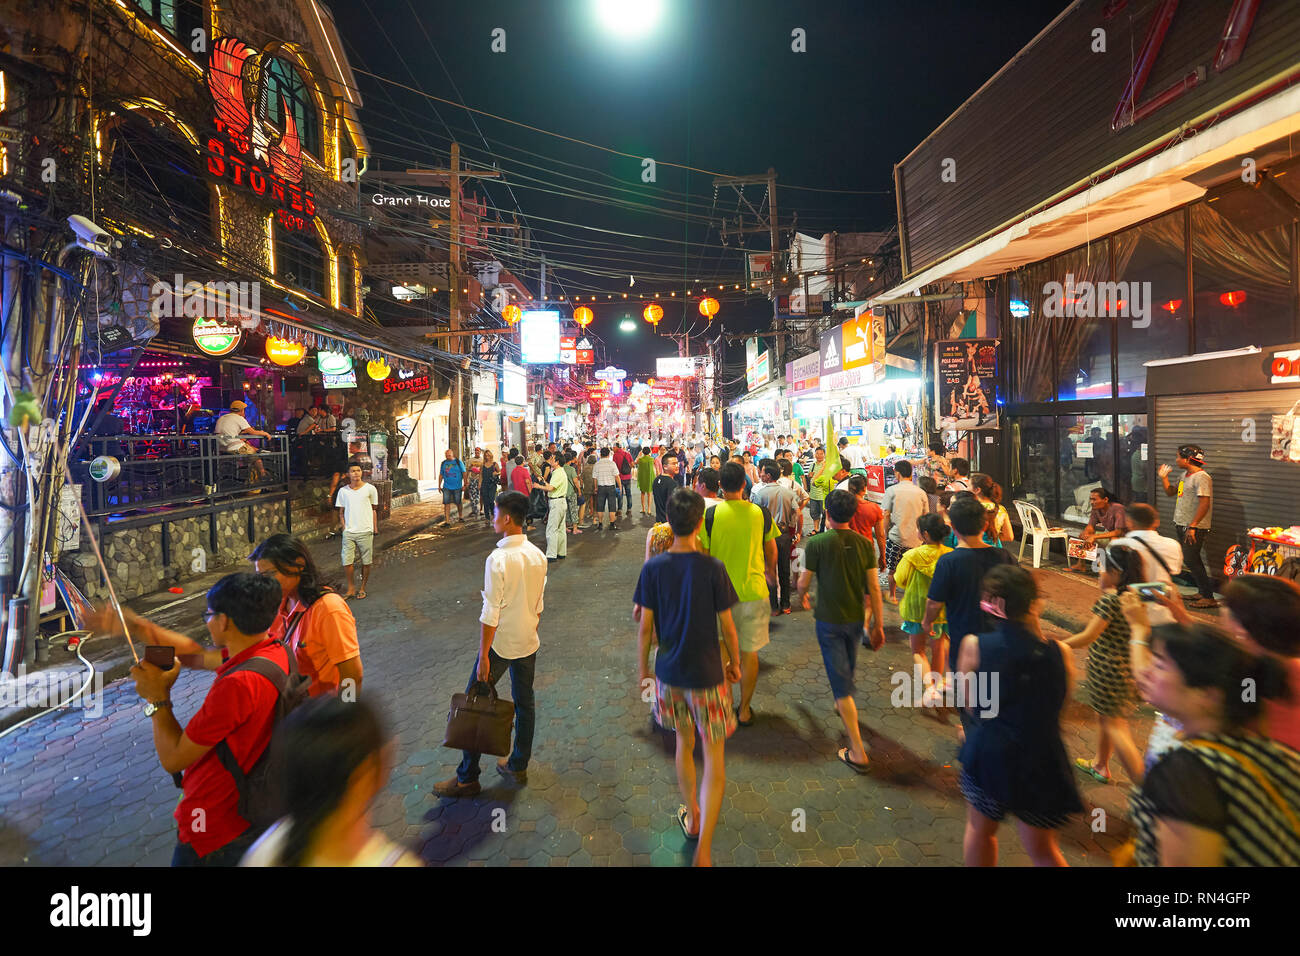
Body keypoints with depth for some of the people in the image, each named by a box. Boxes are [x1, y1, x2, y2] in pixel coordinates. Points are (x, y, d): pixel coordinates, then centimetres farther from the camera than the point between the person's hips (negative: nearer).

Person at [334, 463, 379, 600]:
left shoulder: (370, 489, 0)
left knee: (366, 562, 5)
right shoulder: (343, 491, 6)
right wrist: (343, 526, 1)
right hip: (348, 532, 2)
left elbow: (374, 510, 6)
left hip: (366, 532, -1)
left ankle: (362, 588, 21)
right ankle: (350, 589, 15)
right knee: (346, 562, -2)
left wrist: (375, 529, 4)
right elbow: (341, 512, 13)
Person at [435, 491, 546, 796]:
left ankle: (467, 778, 17)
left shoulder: (498, 559, -21)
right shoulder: (538, 556, -1)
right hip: (528, 643, 6)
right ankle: (518, 766, 32)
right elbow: (538, 605, 7)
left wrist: (483, 656, -13)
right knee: (525, 702, 17)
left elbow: (491, 613, -20)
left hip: (500, 644, -6)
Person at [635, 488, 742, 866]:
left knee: (684, 742, 24)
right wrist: (735, 663, 8)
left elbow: (645, 626, -5)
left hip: (669, 672, 3)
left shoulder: (653, 568, -10)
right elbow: (727, 626, -9)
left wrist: (642, 669, 9)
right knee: (714, 758, 8)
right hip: (707, 674, -3)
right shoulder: (713, 569, -16)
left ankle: (692, 817, 42)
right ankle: (704, 850, 2)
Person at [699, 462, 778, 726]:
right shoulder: (761, 514, -6)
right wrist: (771, 572, 30)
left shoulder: (710, 514, -13)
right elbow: (771, 553, 9)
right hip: (754, 592, 1)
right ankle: (744, 710, 24)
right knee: (749, 653, 13)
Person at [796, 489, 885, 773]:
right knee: (847, 669, 29)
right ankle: (843, 706, 55)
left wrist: (802, 598, 13)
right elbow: (874, 587, -4)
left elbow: (803, 582, -10)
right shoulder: (865, 543, -6)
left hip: (829, 619, -4)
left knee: (840, 681, 0)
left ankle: (857, 752, 0)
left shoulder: (817, 543, -17)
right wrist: (878, 624, 3)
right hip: (856, 617, 5)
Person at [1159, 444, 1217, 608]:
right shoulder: (1185, 475, 13)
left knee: (1190, 560, -10)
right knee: (1192, 559, 16)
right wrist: (1164, 477, 11)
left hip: (1195, 528, -10)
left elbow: (1205, 504, -23)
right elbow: (1170, 492, 24)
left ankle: (1209, 598, -4)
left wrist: (1193, 526, -26)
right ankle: (1203, 592, 26)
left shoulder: (1201, 477, -17)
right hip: (1182, 525, 10)